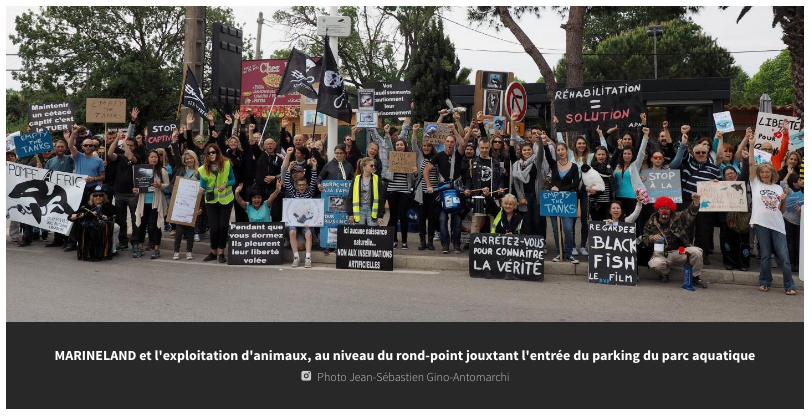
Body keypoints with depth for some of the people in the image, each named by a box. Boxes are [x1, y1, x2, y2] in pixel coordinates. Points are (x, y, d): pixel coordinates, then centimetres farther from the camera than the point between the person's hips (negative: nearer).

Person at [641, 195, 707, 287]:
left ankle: (696, 278, -2)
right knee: (655, 264, -35)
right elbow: (644, 239, 9)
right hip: (662, 254, -1)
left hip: (680, 252, 2)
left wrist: (695, 203, -32)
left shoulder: (678, 217, 5)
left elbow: (689, 214, -12)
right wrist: (652, 238, -14)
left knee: (696, 252, -26)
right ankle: (664, 273, 5)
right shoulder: (651, 223, 5)